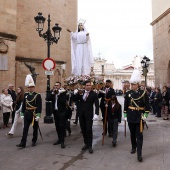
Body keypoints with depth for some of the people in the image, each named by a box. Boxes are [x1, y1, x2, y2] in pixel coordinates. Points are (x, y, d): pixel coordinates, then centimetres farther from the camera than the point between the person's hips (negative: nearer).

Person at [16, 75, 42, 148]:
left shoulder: (38, 95, -8)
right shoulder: (25, 95, 7)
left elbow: (39, 106, -12)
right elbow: (23, 105, 10)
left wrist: (38, 115, -17)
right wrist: (22, 114, 7)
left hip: (34, 114, -3)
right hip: (27, 114, 4)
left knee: (35, 128, 10)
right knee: (25, 129, 2)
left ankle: (34, 141, 25)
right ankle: (23, 143, 6)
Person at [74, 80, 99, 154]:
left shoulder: (94, 94, -5)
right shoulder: (80, 93, 6)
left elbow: (97, 104, -10)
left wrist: (96, 113, -22)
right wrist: (78, 93, -21)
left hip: (89, 114, -4)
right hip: (81, 114, 4)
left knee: (89, 130, -4)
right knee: (83, 129, 11)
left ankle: (90, 146, 7)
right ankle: (86, 143, 26)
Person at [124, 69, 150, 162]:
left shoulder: (143, 93, -5)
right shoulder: (128, 93, 1)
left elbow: (147, 105, -2)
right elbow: (125, 105, 5)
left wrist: (145, 115, -9)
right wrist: (125, 115, 4)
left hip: (139, 117, -2)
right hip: (130, 117, 3)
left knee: (139, 135, -1)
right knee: (132, 134, 16)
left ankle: (139, 154, 3)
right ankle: (133, 147, 36)